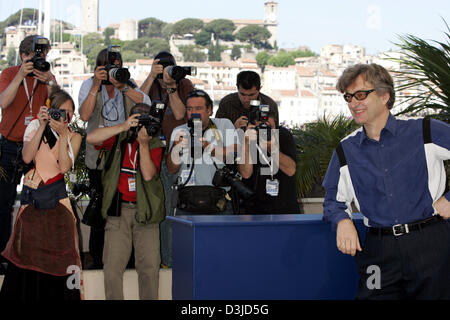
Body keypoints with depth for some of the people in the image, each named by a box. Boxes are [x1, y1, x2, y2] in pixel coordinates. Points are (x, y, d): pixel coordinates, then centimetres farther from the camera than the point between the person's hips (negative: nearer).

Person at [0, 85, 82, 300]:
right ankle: (26, 294, 12)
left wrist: (63, 134, -14)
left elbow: (64, 167, -10)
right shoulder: (36, 128, 4)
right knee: (28, 248, 2)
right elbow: (27, 157, -12)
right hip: (32, 194, 0)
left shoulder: (74, 137, 6)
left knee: (58, 252, -3)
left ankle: (58, 294, 6)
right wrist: (42, 127, -15)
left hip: (57, 196, 0)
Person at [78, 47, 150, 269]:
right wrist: (97, 85, -17)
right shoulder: (89, 85, 4)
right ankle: (98, 258, 10)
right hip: (99, 156, -1)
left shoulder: (128, 84, 8)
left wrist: (122, 86, -18)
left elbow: (146, 103, -10)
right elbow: (84, 115, -12)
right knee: (99, 205, 0)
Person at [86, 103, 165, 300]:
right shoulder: (118, 138, 6)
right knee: (113, 266, -4)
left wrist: (143, 143, -16)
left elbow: (148, 174, -10)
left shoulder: (155, 144, 5)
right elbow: (91, 138, -12)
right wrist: (123, 127, -17)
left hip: (145, 211, 0)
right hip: (118, 210, 0)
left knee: (149, 266, 0)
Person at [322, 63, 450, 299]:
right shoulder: (345, 150, 11)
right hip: (379, 251, 2)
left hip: (431, 244, -2)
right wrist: (343, 220, -4)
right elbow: (334, 200, 17)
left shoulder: (427, 132, 1)